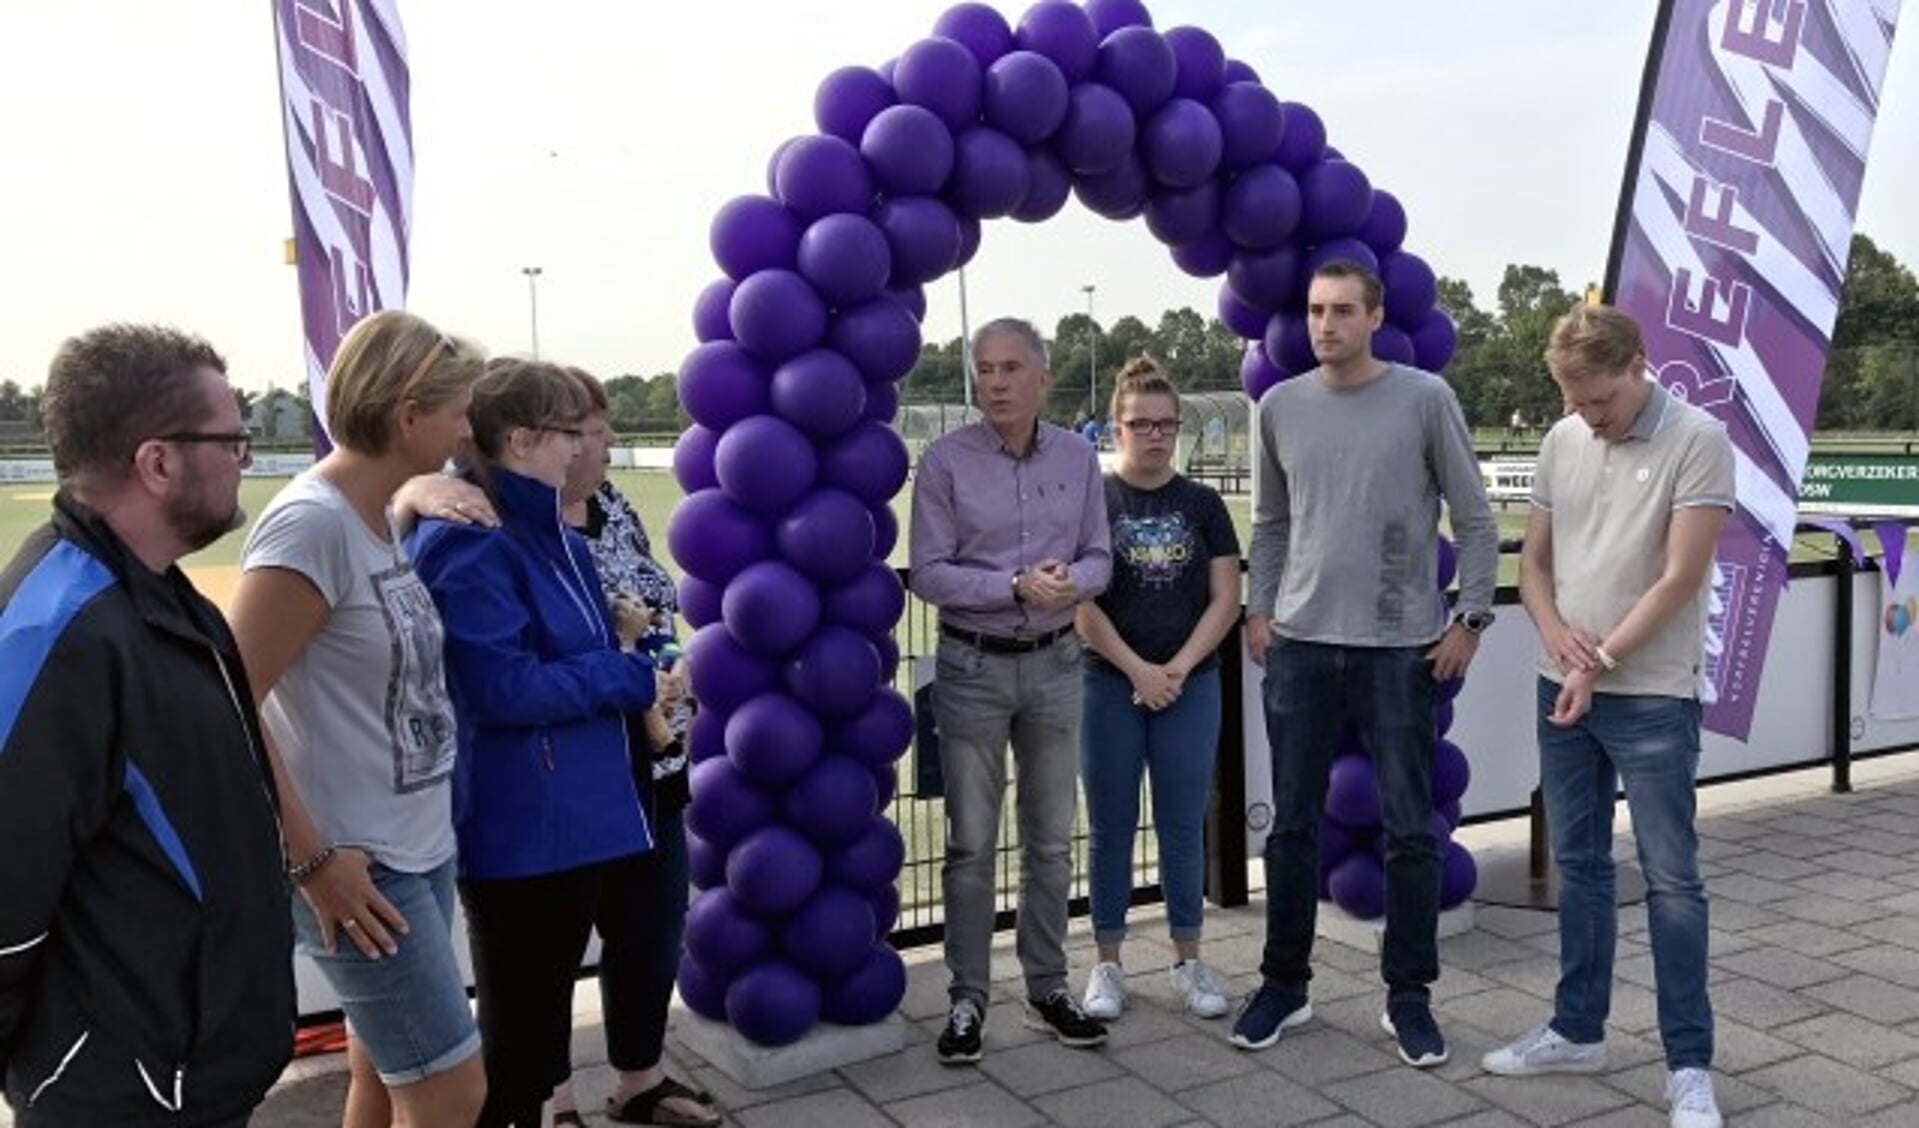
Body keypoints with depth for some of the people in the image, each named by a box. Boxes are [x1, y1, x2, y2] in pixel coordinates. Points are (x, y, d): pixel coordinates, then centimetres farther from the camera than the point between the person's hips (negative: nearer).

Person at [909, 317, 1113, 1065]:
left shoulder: (1078, 457, 2)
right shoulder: (945, 461, -9)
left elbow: (1098, 558, 4)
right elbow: (929, 574, -12)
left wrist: (1071, 581, -18)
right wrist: (1017, 587, -22)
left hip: (1055, 664, 3)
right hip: (973, 667, -3)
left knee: (1051, 837, 12)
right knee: (971, 842, 4)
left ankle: (1047, 989, 26)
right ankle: (967, 999, 17)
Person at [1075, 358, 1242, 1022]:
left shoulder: (1202, 505, 5)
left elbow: (1225, 599, 1)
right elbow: (1081, 602, -7)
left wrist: (1178, 668, -9)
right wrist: (1136, 668, -13)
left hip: (1191, 687, 2)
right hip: (1110, 686, -1)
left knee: (1183, 828, 8)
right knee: (1111, 828, 7)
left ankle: (1188, 961, 21)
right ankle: (1107, 964, 18)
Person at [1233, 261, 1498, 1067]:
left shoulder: (1425, 399, -2)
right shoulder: (1280, 406, 7)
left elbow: (1475, 519, 1)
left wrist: (1470, 617, -4)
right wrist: (1259, 609, 7)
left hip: (1400, 647, -2)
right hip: (1301, 644, 3)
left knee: (1409, 828, 4)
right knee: (1294, 823, 9)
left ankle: (1408, 994, 19)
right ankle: (1284, 982, 22)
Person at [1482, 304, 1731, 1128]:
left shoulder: (1697, 440, -11)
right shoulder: (1561, 441, 6)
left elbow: (1681, 578, -15)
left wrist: (1600, 662, -14)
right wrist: (1554, 630, -7)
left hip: (1652, 696, -6)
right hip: (1561, 688, 6)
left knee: (1671, 879, 1)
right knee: (1579, 866, 15)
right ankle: (1578, 1029, 28)